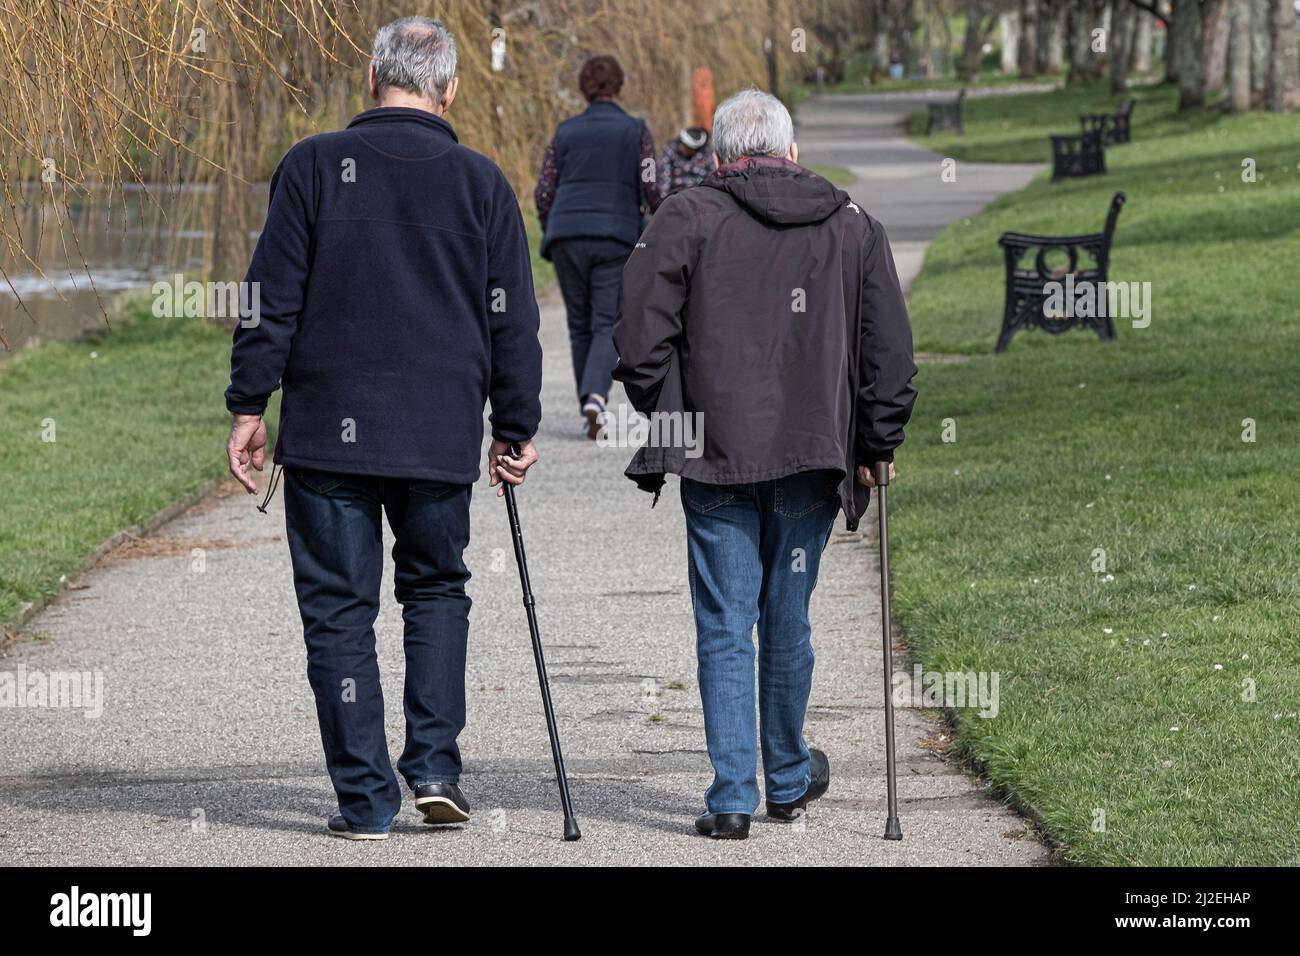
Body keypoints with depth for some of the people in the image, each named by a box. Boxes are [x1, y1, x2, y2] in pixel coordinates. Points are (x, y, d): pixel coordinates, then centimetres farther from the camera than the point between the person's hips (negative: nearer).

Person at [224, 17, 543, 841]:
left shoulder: (315, 166, -2)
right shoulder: (481, 182, 2)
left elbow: (273, 300, -4)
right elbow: (512, 320, 5)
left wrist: (249, 405, 2)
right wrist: (515, 430, 13)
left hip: (328, 432, -1)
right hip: (441, 435, 2)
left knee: (340, 610, 5)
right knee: (438, 588, 21)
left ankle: (366, 797, 3)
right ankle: (434, 765, 9)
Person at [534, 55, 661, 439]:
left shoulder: (566, 132, 10)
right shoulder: (635, 131, 3)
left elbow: (544, 192, 8)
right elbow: (651, 189, -4)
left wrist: (549, 234, 21)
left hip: (567, 236, 2)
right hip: (617, 236, -2)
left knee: (580, 326, 12)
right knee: (608, 325, -2)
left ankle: (589, 410, 14)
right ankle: (595, 396, -26)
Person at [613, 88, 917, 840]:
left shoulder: (686, 220, 0)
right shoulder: (854, 228, 8)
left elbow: (641, 335, -6)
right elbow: (891, 351, 6)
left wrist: (666, 417, 8)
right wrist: (875, 447, 15)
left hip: (714, 456, -2)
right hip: (812, 457, 2)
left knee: (726, 626, 1)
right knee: (789, 621, 15)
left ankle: (733, 797, -4)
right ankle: (789, 778, 28)